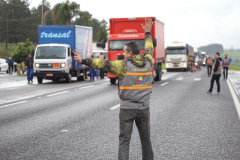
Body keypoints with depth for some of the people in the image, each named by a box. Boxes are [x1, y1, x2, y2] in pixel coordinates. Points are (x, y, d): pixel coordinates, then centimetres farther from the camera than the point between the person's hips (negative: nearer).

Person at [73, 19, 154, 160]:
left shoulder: (124, 65, -11)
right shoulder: (148, 63, 3)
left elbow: (104, 64, -15)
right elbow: (149, 50, 23)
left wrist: (83, 61, -14)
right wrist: (148, 33, 37)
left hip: (127, 108, -4)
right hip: (144, 108, 4)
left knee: (124, 141, 2)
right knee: (146, 139, 15)